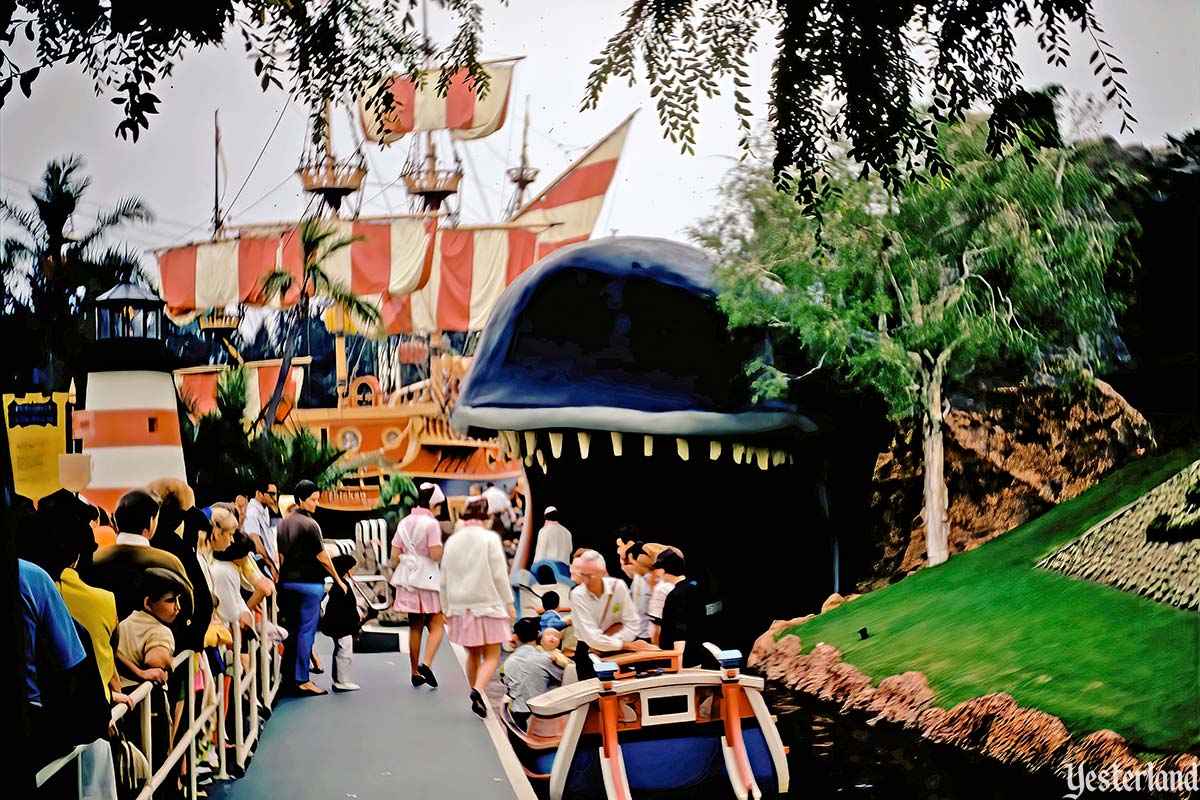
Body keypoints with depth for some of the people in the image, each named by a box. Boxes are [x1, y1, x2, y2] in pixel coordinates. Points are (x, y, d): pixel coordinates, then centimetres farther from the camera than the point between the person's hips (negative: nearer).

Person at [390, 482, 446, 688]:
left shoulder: (404, 523, 8)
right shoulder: (431, 524, -12)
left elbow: (394, 556, 8)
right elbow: (435, 555, -18)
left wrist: (396, 577, 20)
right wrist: (441, 547, 3)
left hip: (408, 578, 6)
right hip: (427, 578, -6)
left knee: (415, 626, 13)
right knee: (436, 625, 2)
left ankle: (415, 672, 16)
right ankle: (425, 664, -18)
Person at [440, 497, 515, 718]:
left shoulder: (452, 541, 7)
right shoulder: (490, 539, -7)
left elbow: (445, 579, 11)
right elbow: (499, 575, -7)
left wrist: (446, 608, 20)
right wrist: (509, 603, 1)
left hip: (460, 606, 5)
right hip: (486, 603, -4)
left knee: (473, 654, 17)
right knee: (492, 656, -3)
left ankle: (476, 694, 20)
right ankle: (478, 690, -25)